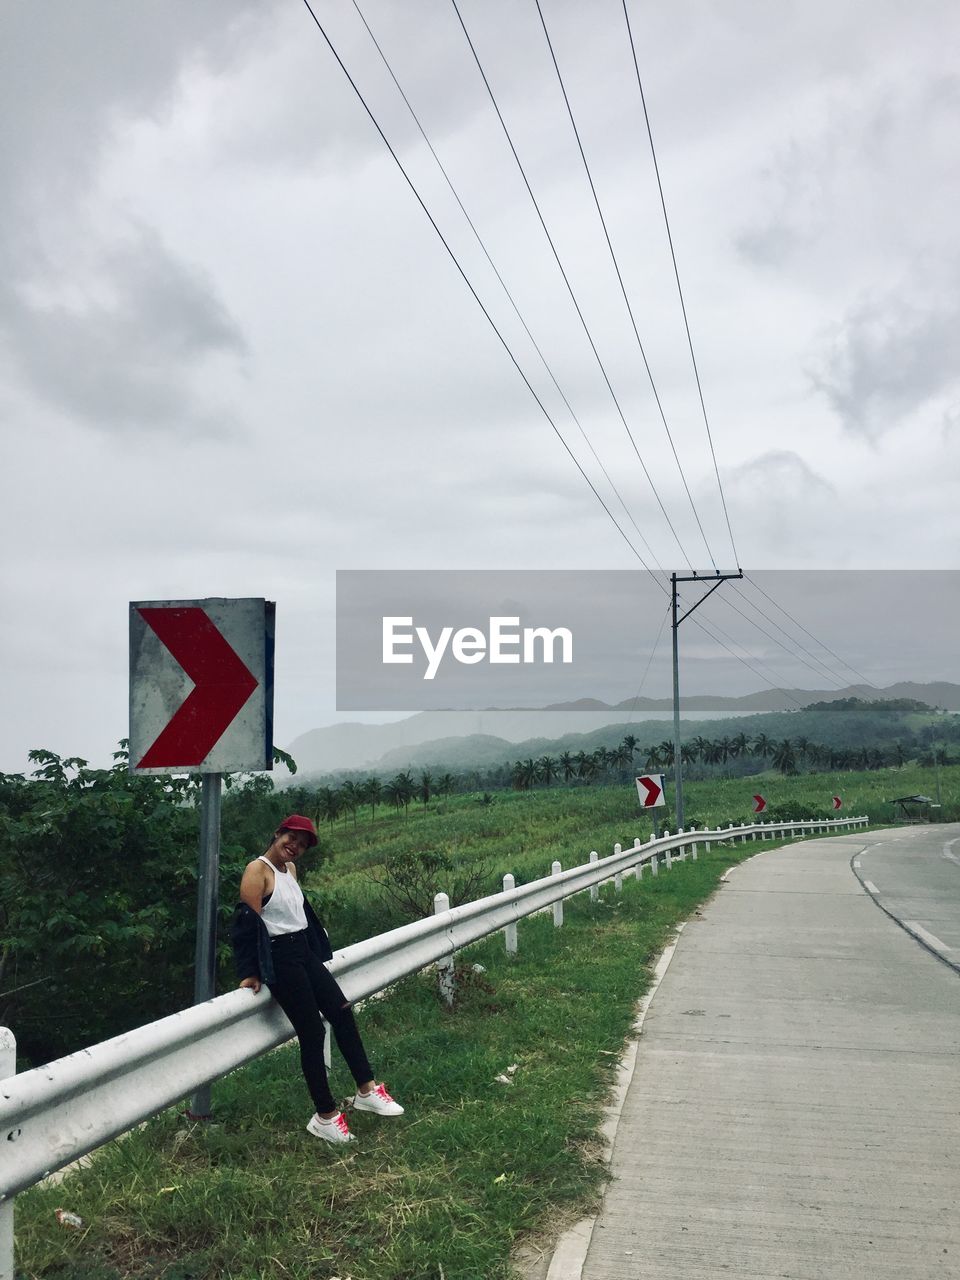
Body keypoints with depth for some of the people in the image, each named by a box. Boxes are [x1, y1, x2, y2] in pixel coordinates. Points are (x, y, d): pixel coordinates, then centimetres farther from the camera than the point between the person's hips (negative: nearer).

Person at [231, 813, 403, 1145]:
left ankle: (366, 1091, 17)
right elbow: (248, 922, -17)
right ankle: (325, 1117, 5)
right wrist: (250, 973, -16)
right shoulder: (258, 870, -15)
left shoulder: (291, 869, 11)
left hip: (304, 953, 9)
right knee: (312, 1032, -5)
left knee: (342, 1011, 7)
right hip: (279, 959, -9)